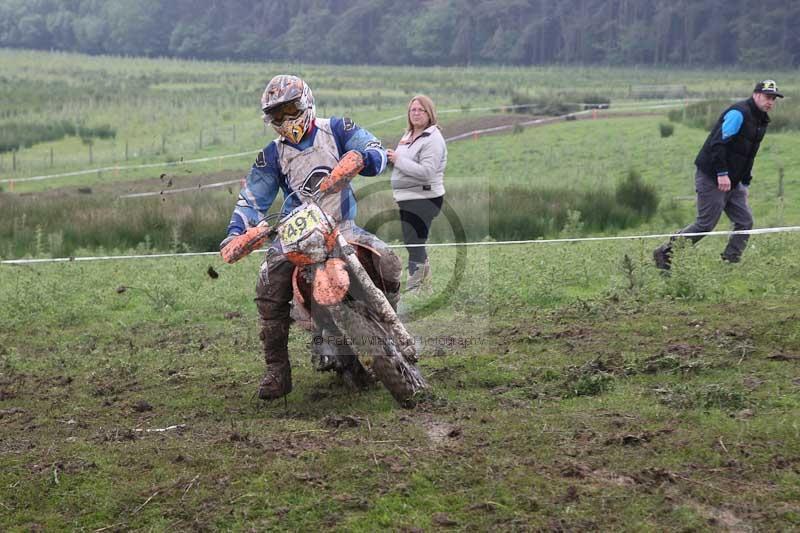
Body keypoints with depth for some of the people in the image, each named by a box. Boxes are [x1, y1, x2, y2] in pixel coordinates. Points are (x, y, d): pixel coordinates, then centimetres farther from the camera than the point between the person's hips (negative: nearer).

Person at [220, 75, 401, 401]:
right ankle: (277, 371, -17)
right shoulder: (272, 155, 6)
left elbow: (376, 150, -9)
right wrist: (236, 232, -13)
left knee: (387, 262, -23)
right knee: (269, 287, -24)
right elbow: (253, 198, 5)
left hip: (343, 227, 0)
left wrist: (363, 158, -34)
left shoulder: (336, 130, 2)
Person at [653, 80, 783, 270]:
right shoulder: (738, 113, -15)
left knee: (745, 222, 2)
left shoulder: (761, 120, 15)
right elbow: (718, 143, -23)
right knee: (706, 224, -7)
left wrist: (745, 183, 18)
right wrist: (722, 174, -27)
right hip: (712, 177, -9)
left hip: (731, 181, 9)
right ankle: (665, 253, 4)